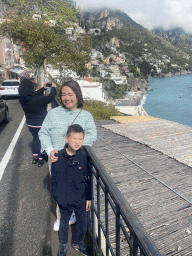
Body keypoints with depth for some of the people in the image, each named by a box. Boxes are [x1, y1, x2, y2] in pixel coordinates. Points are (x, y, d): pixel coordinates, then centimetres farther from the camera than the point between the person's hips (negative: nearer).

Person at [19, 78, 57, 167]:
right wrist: (53, 88, -10)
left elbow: (35, 94, 10)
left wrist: (43, 88, 14)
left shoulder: (23, 100, -6)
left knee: (35, 139, 25)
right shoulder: (36, 100, -30)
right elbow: (51, 97, -26)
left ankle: (35, 157, 35)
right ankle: (40, 160, 24)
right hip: (41, 125, -7)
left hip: (30, 125, 7)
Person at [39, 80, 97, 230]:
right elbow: (43, 133, 3)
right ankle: (61, 217, 39)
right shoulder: (54, 113, 2)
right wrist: (50, 150, -14)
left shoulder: (86, 116, -1)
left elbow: (91, 136, -11)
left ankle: (73, 215, 40)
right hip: (58, 161, 1)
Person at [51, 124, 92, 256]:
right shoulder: (59, 157, -15)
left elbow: (88, 178, -6)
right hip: (64, 200, 0)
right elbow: (54, 179, -3)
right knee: (64, 224, 23)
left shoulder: (84, 156, -15)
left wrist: (89, 197, -2)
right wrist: (57, 195, -3)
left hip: (81, 199, 0)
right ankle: (63, 244, 52)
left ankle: (77, 243, 50)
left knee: (83, 224, 19)